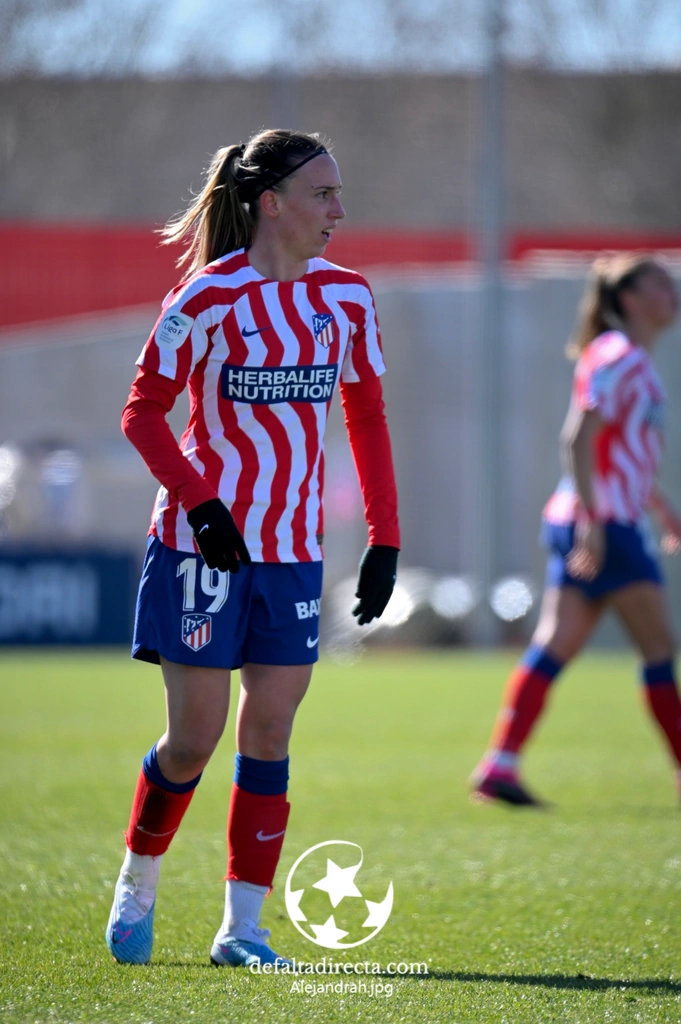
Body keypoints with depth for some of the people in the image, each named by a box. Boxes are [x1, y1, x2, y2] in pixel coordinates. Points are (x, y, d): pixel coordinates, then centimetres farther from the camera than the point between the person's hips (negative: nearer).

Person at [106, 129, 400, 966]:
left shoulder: (346, 296, 4)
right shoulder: (208, 299, -11)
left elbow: (366, 417, 11)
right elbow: (143, 412, -6)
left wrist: (384, 538, 5)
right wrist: (201, 505, -17)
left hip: (292, 551, 4)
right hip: (202, 545, -4)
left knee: (269, 733, 0)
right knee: (194, 738, -1)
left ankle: (242, 927, 6)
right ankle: (136, 888, 22)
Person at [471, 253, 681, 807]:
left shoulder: (636, 363, 19)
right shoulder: (616, 358, -11)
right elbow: (578, 440, -19)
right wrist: (592, 521, -25)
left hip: (614, 524, 9)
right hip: (602, 524, -9)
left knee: (555, 646, 2)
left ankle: (499, 765, -4)